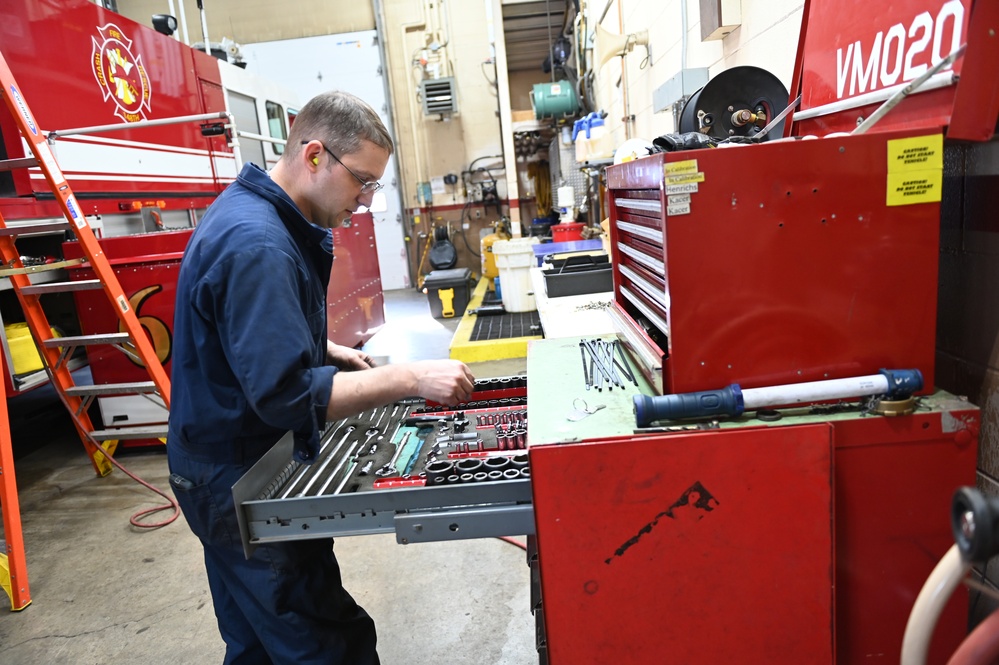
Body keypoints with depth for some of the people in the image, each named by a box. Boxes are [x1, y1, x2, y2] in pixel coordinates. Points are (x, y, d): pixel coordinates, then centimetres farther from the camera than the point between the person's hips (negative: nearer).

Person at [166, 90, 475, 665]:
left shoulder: (252, 211, 7)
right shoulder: (257, 244, -26)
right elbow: (286, 397, -30)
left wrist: (328, 352, 8)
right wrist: (410, 379, -28)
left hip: (231, 471, 10)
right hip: (241, 484, -10)